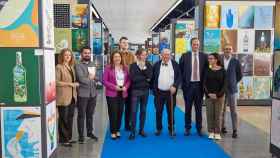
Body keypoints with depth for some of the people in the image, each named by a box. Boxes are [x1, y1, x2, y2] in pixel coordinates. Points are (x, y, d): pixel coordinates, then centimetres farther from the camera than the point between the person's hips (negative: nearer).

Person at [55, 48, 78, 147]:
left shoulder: (71, 67, 14)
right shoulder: (59, 67, -8)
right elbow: (56, 82, -15)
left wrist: (75, 84, 7)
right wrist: (69, 84, -17)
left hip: (72, 97, 7)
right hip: (63, 97, -7)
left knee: (70, 118, 13)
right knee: (63, 119, 1)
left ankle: (69, 137, 24)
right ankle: (63, 139, 12)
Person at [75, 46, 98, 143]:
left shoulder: (93, 65, 14)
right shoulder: (78, 66, -7)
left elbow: (96, 77, 13)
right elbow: (81, 79, -18)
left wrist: (91, 77, -7)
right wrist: (91, 78, -4)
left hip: (92, 93, 5)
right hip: (82, 94, -5)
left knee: (90, 115, 15)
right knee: (81, 115, 3)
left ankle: (90, 132, 27)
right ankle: (81, 135, 12)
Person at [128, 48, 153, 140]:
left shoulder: (148, 65, 6)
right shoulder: (133, 65, -4)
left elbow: (150, 76, -7)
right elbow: (133, 78, -14)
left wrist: (144, 68, -15)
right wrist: (145, 78, -10)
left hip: (145, 90, 3)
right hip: (135, 91, -3)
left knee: (143, 111, 10)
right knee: (134, 111, -4)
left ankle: (141, 129, 21)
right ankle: (132, 131, 4)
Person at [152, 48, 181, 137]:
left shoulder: (175, 64, 1)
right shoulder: (157, 65, 3)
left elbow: (179, 77, 0)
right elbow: (153, 77, 7)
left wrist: (175, 86, -13)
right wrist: (153, 89, 2)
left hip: (170, 92, -1)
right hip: (159, 92, 1)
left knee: (171, 112, 6)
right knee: (159, 112, 7)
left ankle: (171, 129, 19)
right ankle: (159, 128, 22)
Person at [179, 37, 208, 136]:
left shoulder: (204, 56, 3)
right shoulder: (185, 56, 1)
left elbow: (206, 71, 7)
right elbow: (180, 70, 5)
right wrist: (183, 82, 1)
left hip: (199, 85, 1)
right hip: (188, 85, -1)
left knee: (199, 108, 8)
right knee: (188, 108, 7)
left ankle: (199, 128, 19)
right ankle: (187, 128, 19)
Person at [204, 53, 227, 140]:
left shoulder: (222, 70, -1)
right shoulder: (207, 70, 4)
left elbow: (224, 84, -3)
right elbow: (204, 83, 1)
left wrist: (218, 95, -11)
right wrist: (208, 93, -11)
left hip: (219, 96, -1)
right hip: (209, 96, 2)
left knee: (218, 115, 1)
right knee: (209, 114, 3)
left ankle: (217, 133, 9)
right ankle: (211, 132, 12)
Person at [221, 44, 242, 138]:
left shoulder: (236, 62, -1)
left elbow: (240, 75, 8)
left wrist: (233, 83, 9)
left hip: (232, 89, -1)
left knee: (233, 110, 0)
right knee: (222, 110, 9)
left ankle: (235, 130, 4)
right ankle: (223, 127, 21)